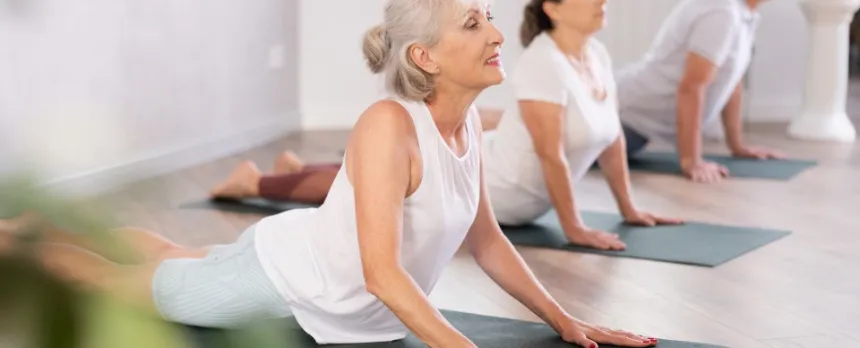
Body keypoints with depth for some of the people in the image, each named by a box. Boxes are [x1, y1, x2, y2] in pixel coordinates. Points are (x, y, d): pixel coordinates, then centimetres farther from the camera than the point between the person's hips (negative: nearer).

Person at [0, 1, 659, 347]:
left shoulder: (470, 122, -11)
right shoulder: (389, 126, -35)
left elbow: (486, 239, -1)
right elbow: (381, 273, -38)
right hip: (279, 272, -7)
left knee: (178, 260, 31)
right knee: (129, 282, 16)